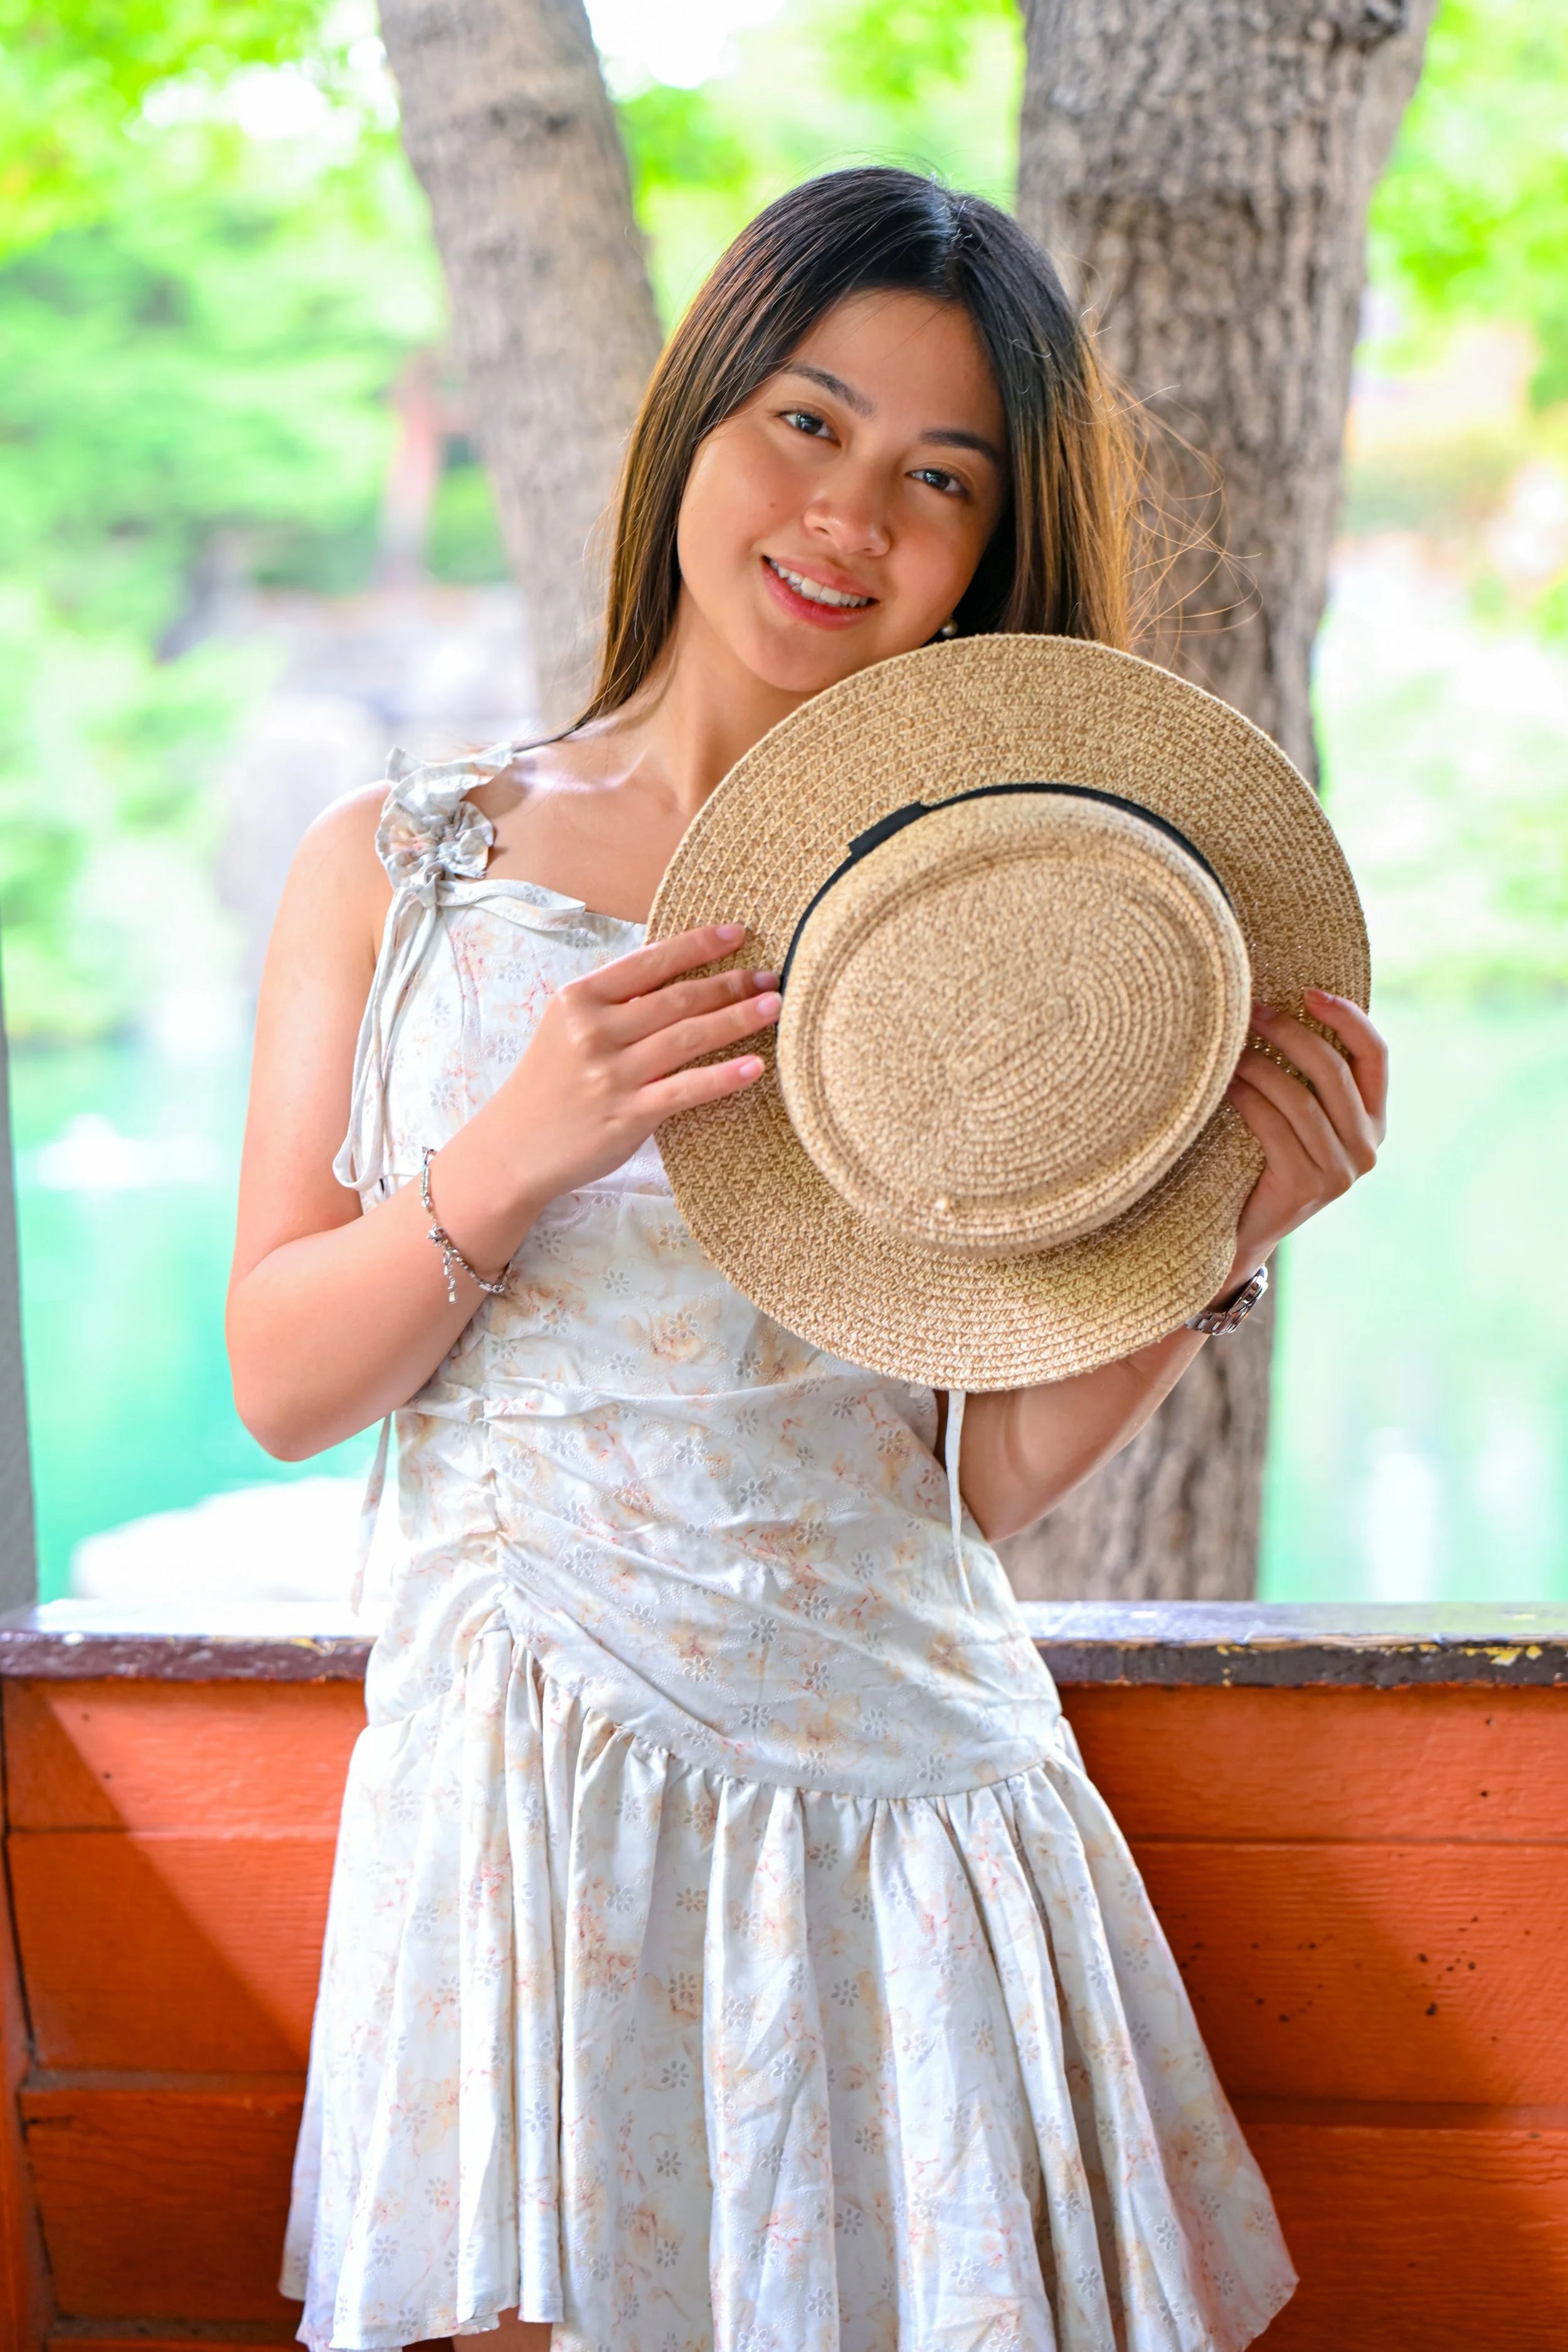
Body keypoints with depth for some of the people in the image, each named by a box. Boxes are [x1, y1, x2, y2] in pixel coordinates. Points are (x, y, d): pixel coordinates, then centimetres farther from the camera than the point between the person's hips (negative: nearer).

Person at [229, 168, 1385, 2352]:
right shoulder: (401, 867, 3)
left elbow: (1005, 1477, 2)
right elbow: (281, 1388, 0)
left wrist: (1217, 1233, -13)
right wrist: (514, 1156, -16)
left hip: (911, 1784, 1)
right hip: (526, 1780, -1)